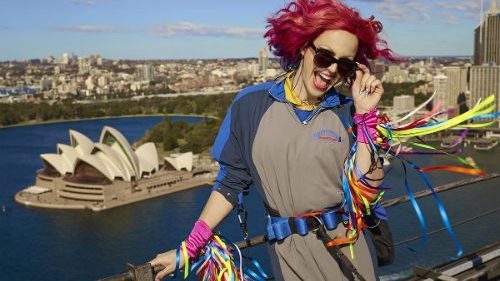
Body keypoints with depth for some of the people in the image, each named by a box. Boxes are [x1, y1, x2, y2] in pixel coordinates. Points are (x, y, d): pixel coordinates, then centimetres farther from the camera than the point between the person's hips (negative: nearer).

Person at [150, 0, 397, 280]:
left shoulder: (346, 112, -3)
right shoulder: (251, 105, -5)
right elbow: (231, 183, 0)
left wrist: (365, 115, -15)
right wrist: (189, 247, 0)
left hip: (346, 246, 1)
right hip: (287, 253, 0)